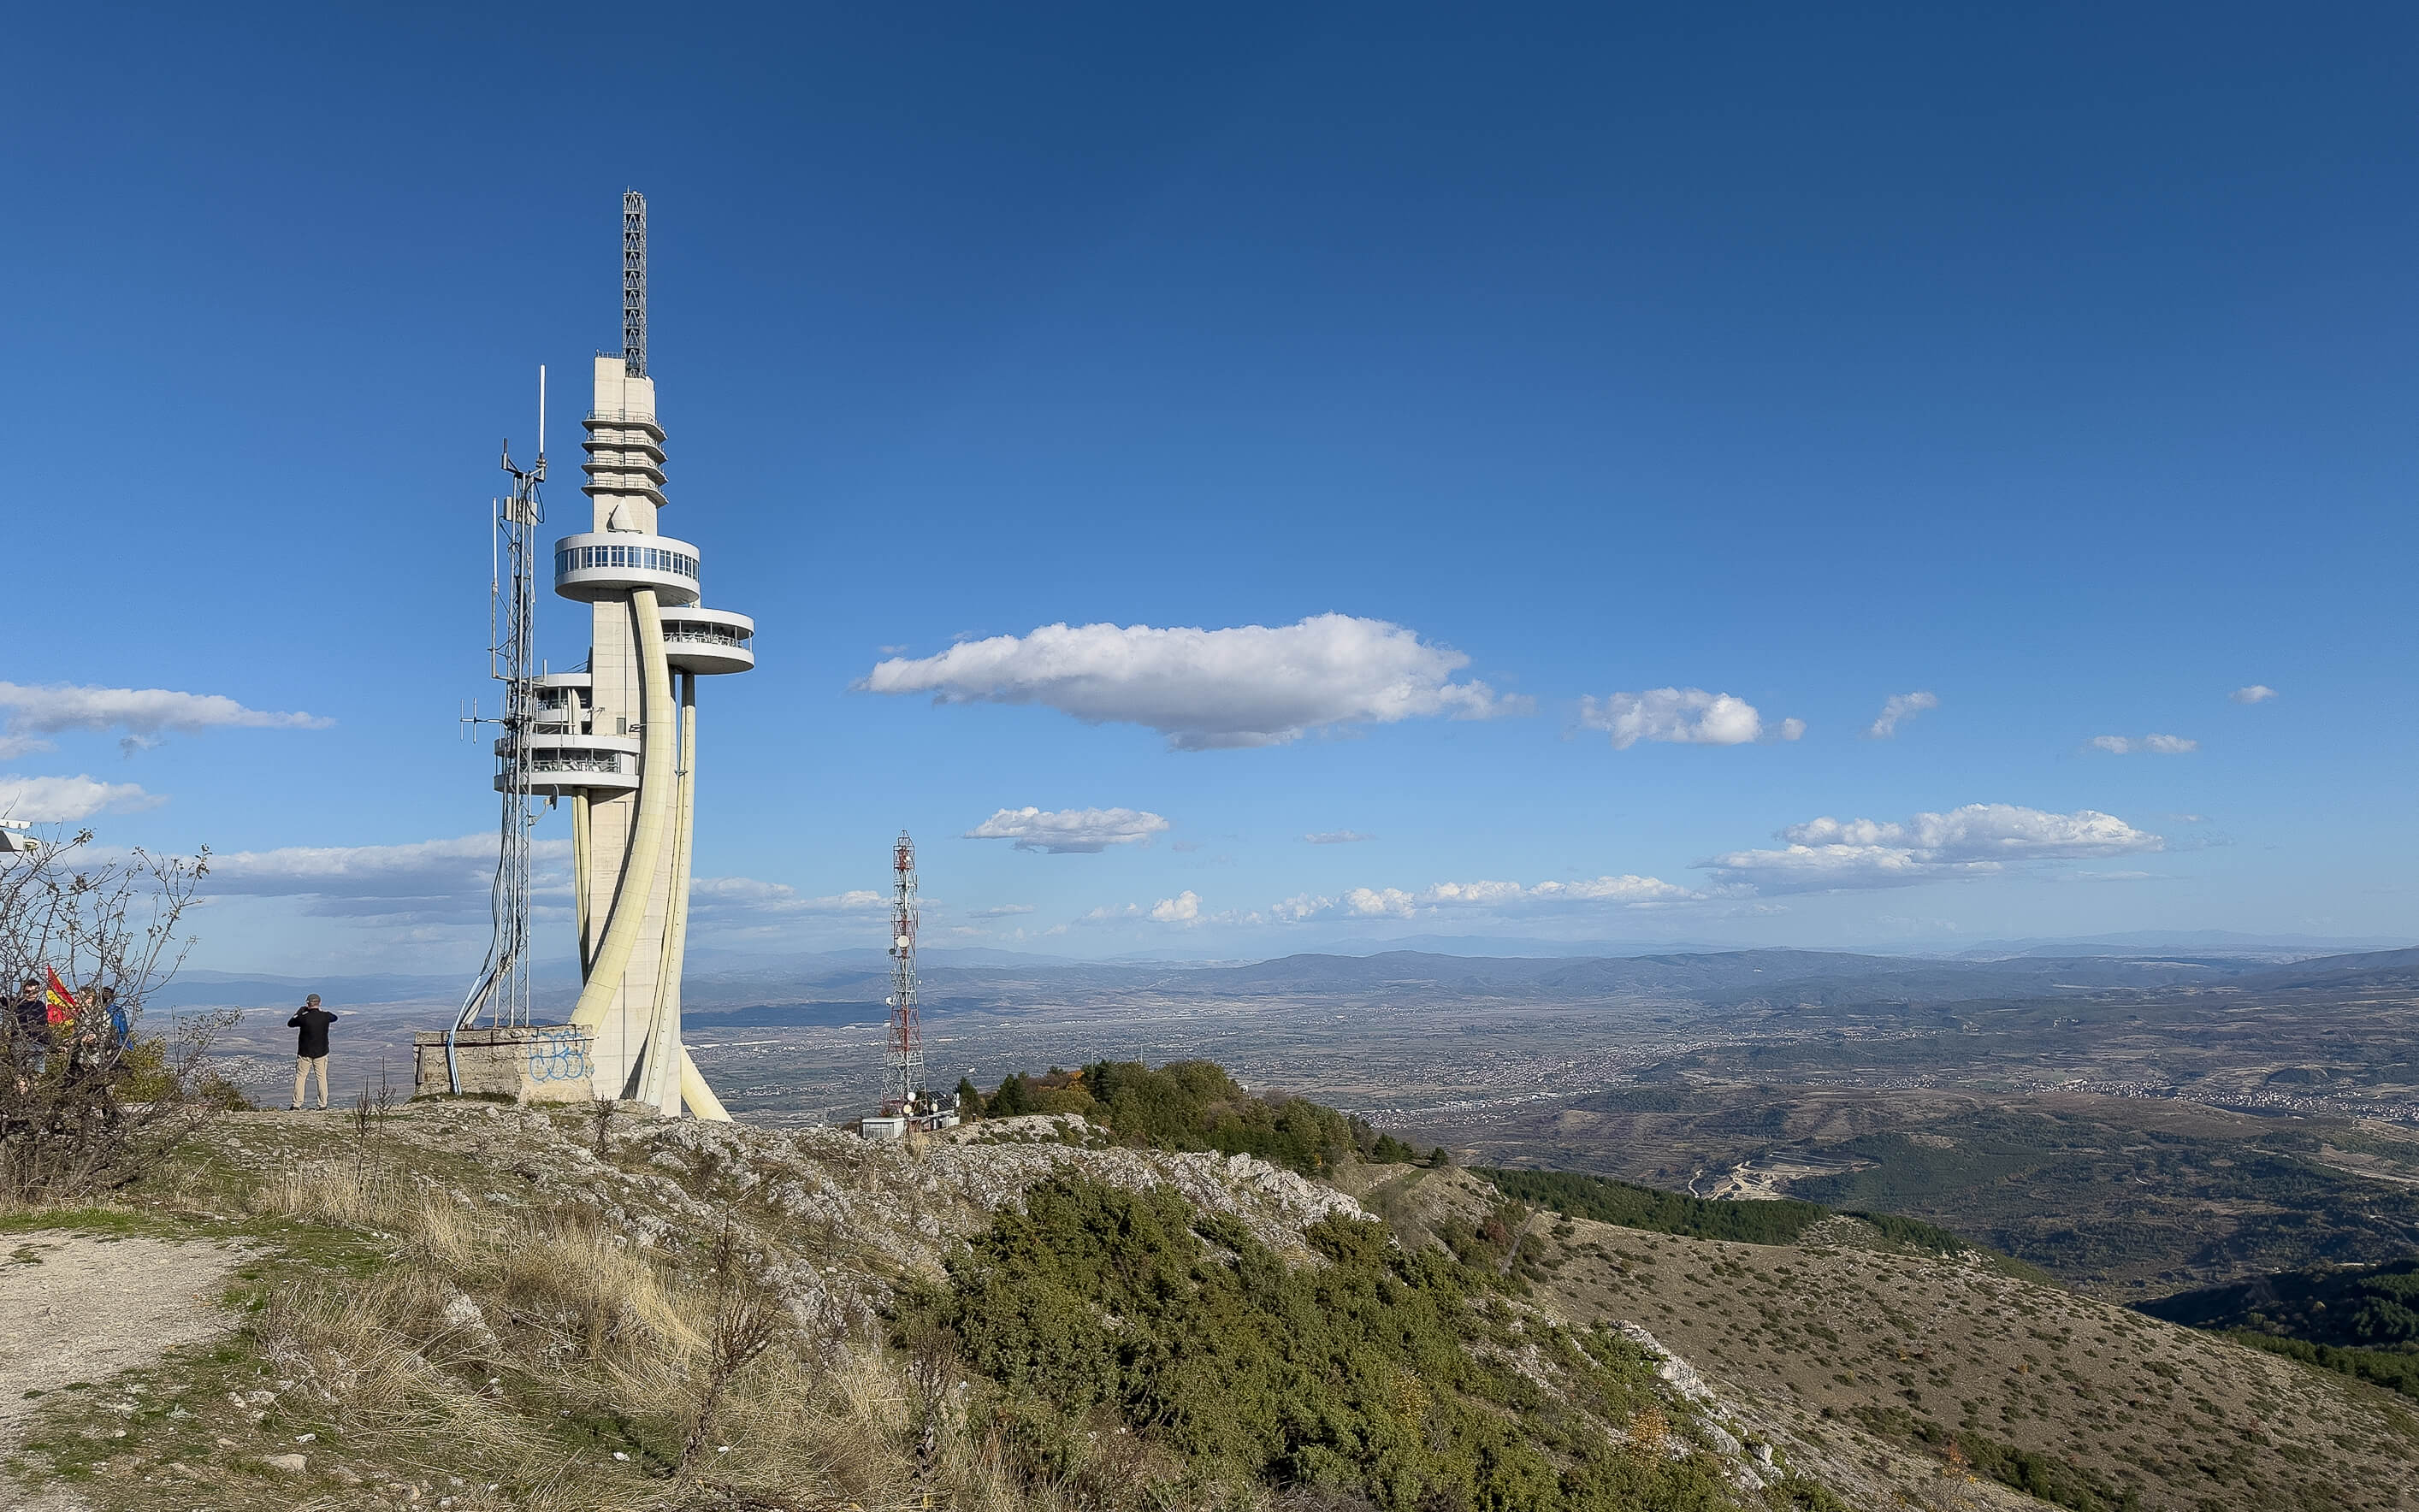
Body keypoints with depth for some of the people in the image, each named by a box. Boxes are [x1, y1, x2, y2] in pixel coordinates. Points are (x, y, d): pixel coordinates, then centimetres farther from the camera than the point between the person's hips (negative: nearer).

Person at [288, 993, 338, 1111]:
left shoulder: (303, 1017, -13)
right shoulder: (325, 1016, -6)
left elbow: (289, 1024, 5)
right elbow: (335, 1017, 17)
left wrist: (300, 1011, 13)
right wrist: (321, 1010, 21)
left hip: (304, 1054, -2)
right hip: (321, 1053, 2)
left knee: (300, 1077, 8)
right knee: (322, 1077, 8)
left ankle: (297, 1105, 5)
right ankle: (323, 1106, 7)